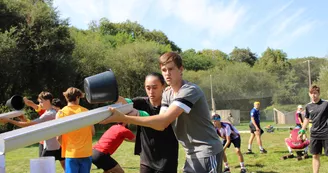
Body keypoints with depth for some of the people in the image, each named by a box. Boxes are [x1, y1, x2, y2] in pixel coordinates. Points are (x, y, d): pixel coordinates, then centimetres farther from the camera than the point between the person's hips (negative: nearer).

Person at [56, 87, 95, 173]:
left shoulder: (61, 113, -4)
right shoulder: (86, 111, 2)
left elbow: (58, 137, -8)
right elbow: (92, 132, 5)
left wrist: (64, 146, 12)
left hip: (71, 153, -2)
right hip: (86, 153, 2)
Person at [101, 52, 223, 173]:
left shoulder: (190, 90, -20)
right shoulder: (167, 94, 7)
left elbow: (164, 121, -30)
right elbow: (160, 125, -3)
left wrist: (124, 118, -33)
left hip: (208, 152, -8)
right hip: (192, 154, 8)